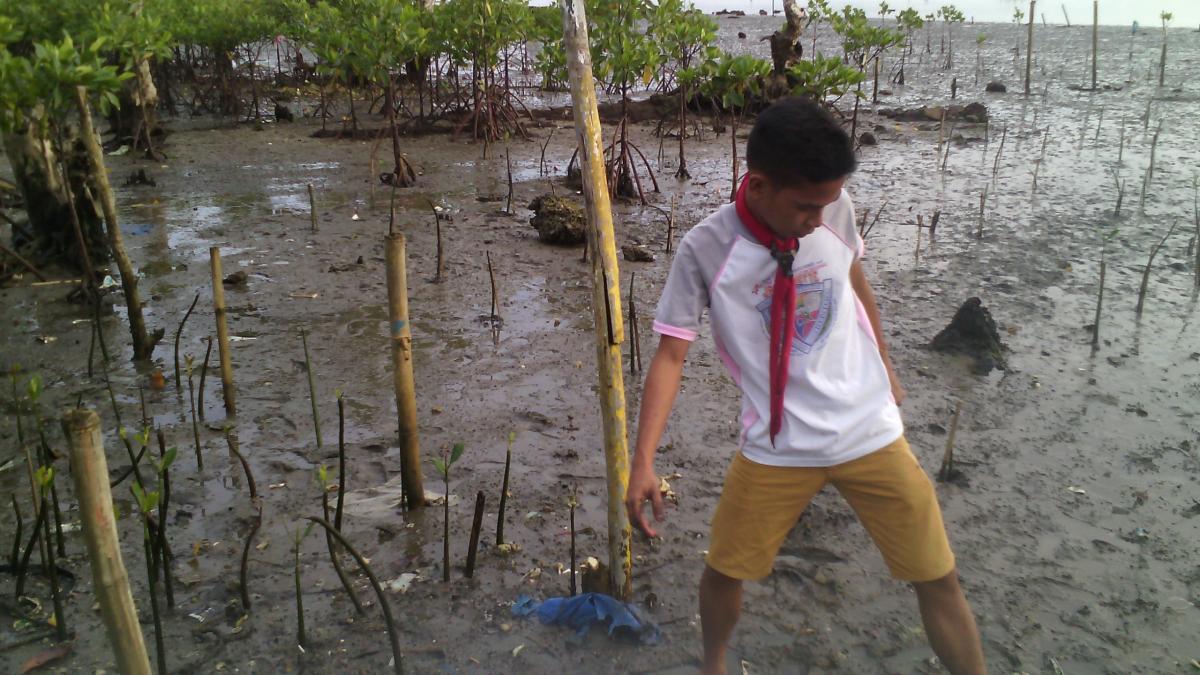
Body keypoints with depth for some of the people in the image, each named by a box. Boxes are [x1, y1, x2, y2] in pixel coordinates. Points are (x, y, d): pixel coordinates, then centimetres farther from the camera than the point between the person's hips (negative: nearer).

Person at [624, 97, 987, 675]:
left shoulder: (835, 210, -9)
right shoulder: (704, 249, -17)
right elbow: (671, 353, -13)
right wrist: (643, 462, -21)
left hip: (870, 429, 2)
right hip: (776, 447, -1)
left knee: (939, 580, 6)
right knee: (724, 570, 11)